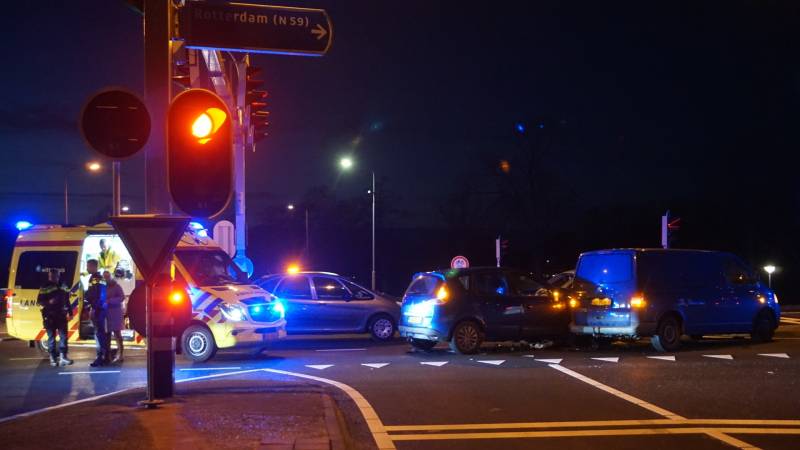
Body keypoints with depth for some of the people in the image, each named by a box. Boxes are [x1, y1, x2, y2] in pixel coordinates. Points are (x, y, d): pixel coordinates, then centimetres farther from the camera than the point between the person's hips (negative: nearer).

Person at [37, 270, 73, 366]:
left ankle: (63, 357, -3)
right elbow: (39, 301, 0)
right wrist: (49, 302, -18)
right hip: (49, 316, -2)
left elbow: (66, 300, 16)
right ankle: (53, 358, 7)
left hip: (61, 315, 3)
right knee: (51, 337, 2)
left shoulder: (62, 287, 12)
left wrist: (69, 312, 10)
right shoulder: (45, 288, 3)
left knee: (63, 336, -3)